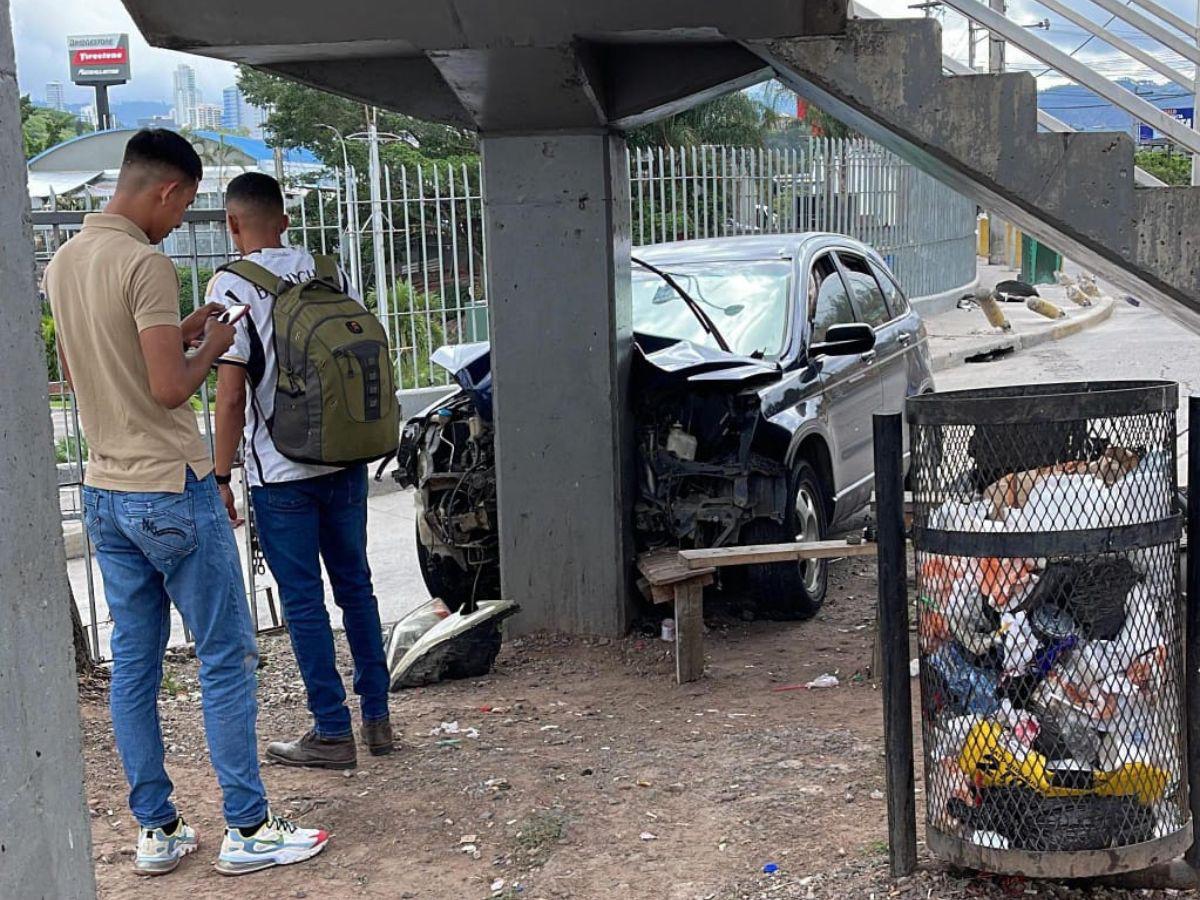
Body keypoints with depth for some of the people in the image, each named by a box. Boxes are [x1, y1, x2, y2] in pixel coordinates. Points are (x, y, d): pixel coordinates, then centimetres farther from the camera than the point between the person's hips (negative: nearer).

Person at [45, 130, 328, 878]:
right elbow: (170, 389, -20)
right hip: (171, 491, -9)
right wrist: (210, 346, -1)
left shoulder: (64, 263, 11)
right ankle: (247, 830, 5)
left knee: (134, 664, 11)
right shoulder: (147, 265, -16)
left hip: (106, 494, 9)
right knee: (227, 659, 0)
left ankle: (156, 831, 17)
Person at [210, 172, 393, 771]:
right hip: (346, 462, 5)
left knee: (303, 602, 3)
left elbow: (231, 393, -14)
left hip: (280, 473, -5)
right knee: (355, 587, 15)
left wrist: (221, 477, -7)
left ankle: (332, 733, 8)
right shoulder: (330, 273, 6)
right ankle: (376, 717, 21)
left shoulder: (232, 286, -10)